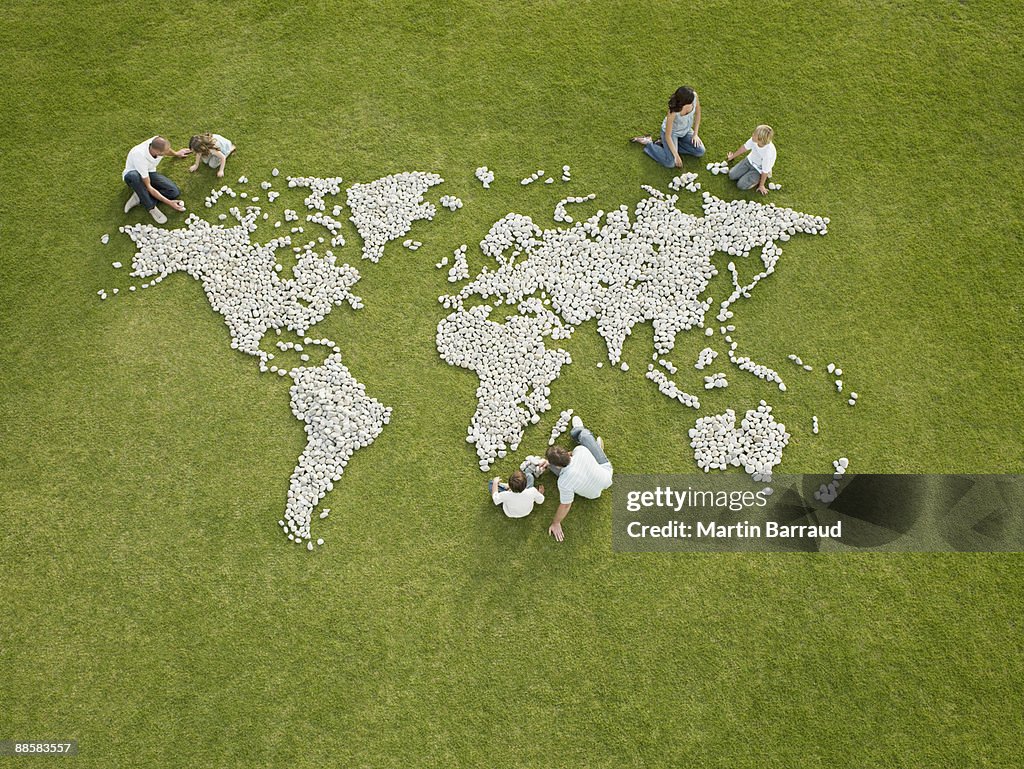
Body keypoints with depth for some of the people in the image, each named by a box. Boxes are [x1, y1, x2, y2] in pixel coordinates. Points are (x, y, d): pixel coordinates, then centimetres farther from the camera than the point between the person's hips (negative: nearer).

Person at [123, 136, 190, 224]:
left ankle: (140, 197, -11)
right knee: (132, 176, -44)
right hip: (133, 174, -5)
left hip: (149, 172, 5)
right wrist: (169, 202, -35)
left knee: (175, 192, -20)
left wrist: (176, 154, 28)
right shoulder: (140, 157, -39)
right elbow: (148, 187, -32)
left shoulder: (157, 143, -24)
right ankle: (151, 208, -28)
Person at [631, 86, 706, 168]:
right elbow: (668, 135, -29)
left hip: (686, 130, 6)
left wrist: (695, 134, -5)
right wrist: (676, 155, -27)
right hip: (671, 131, -6)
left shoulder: (694, 96, -27)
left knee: (700, 152, -3)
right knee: (670, 163, -16)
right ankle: (648, 143, 6)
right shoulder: (673, 112, -39)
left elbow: (697, 113, -5)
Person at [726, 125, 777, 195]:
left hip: (759, 170, -5)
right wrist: (733, 156, 14)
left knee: (741, 185, -14)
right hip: (750, 160, 6)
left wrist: (761, 185, -12)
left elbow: (765, 171, -26)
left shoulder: (768, 153, -41)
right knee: (732, 175, 0)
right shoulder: (754, 140, -26)